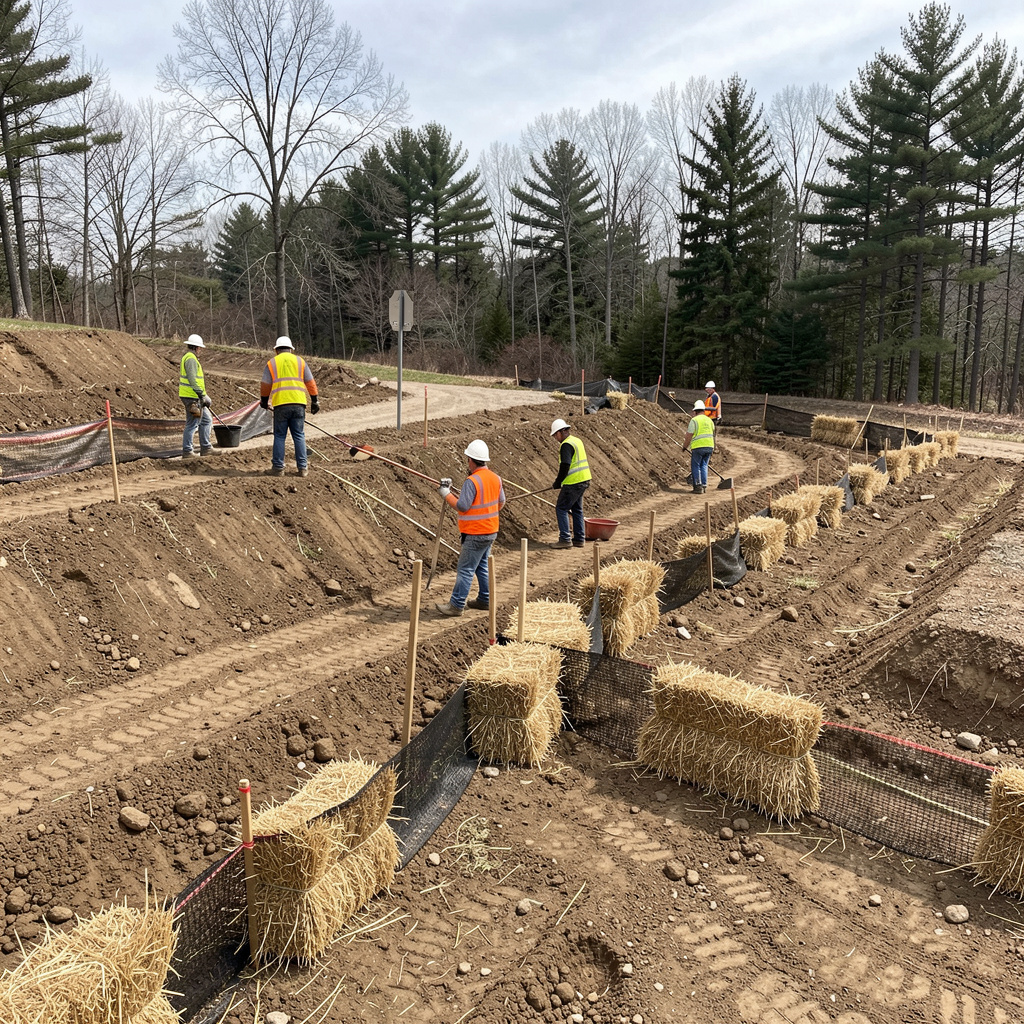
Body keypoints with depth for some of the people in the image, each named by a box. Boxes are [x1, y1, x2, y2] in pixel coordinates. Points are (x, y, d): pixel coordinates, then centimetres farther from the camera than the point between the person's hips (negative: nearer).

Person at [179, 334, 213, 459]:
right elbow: (193, 380, -23)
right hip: (192, 397, -11)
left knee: (207, 420, 16)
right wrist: (204, 396, -22)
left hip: (194, 397, 11)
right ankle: (186, 451, 1)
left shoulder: (187, 357, 19)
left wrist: (204, 396, 26)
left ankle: (206, 448, 19)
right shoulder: (191, 359, -14)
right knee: (192, 424, -5)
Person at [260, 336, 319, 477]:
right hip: (298, 403, 1)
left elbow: (265, 385, 10)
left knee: (279, 436, 5)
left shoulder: (271, 363, 9)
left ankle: (278, 467, 4)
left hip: (280, 404, -1)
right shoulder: (299, 361, 12)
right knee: (299, 436, 5)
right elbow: (310, 382, 11)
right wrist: (315, 400, 17)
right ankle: (302, 468, 4)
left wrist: (264, 401, 26)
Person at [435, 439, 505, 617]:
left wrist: (446, 494, -9)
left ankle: (456, 605, 0)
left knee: (465, 569, -4)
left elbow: (462, 506, -21)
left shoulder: (472, 481, -21)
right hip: (491, 531, 9)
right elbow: (501, 502, 14)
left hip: (476, 534, -9)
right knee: (481, 566, 20)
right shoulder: (495, 478, 5)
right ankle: (484, 600, 27)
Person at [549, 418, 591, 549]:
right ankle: (579, 539, 20)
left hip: (573, 483, -10)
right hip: (583, 480, 10)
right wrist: (560, 481, 20)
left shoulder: (566, 445, -15)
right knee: (577, 509, 16)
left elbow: (565, 466, -21)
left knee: (561, 508, -2)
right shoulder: (577, 441, 16)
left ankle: (565, 539, -4)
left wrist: (557, 483, -11)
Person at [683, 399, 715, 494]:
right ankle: (704, 486, 12)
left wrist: (685, 446, 8)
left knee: (695, 466, 3)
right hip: (709, 446, 6)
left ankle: (698, 486, -3)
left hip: (698, 447, -6)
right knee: (704, 466, 14)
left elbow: (689, 436, -7)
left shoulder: (694, 420, -6)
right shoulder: (709, 420, 14)